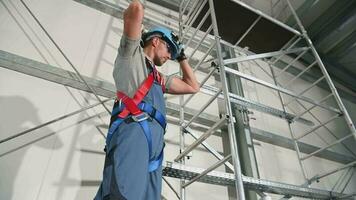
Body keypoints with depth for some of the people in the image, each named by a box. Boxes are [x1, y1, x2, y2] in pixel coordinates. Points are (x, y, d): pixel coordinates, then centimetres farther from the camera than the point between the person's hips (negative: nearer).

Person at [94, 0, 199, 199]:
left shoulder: (159, 79, 39)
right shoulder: (132, 52, 20)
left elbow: (193, 86, 44)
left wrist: (182, 57, 46)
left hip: (154, 140, 7)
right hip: (134, 127, -7)